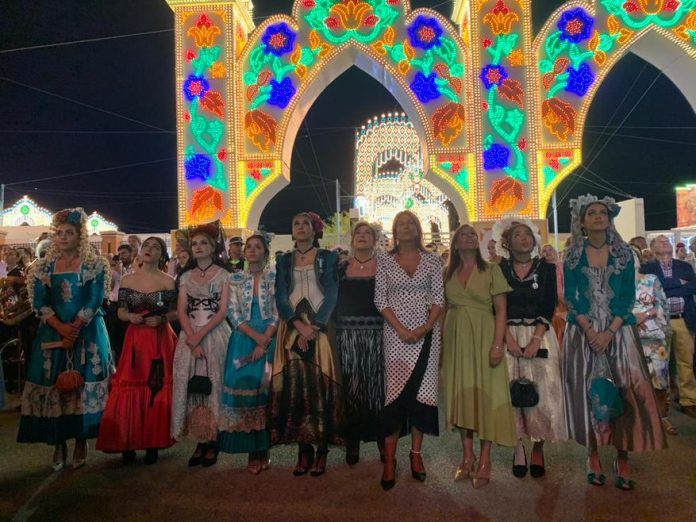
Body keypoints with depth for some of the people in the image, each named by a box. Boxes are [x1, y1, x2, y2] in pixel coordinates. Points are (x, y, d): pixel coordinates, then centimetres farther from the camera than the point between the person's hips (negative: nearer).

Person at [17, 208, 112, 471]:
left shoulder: (95, 265, 0)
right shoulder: (44, 266, 8)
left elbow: (94, 301, -7)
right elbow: (40, 303, 1)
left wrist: (74, 329, -14)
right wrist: (62, 328, -12)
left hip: (87, 334, -3)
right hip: (52, 334, 3)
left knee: (84, 385, -2)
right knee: (53, 386, 1)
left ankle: (81, 442, 10)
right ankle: (59, 443, 12)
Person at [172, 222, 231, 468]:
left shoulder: (223, 275, 2)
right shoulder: (186, 277, 12)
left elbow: (223, 311, -5)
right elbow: (181, 311, 3)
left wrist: (201, 335, -15)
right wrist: (192, 339, -11)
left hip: (215, 335, -3)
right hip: (190, 336, 3)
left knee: (213, 385, -1)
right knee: (191, 386, 2)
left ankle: (212, 442, 9)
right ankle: (200, 440, 11)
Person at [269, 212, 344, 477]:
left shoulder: (328, 257, 7)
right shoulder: (284, 260, 14)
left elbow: (331, 295, -2)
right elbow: (281, 297, 4)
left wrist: (314, 328, -15)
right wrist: (299, 325, -13)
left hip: (321, 327, -2)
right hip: (292, 328, 2)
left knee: (321, 385, -6)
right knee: (294, 385, -4)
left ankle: (322, 450, 4)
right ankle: (304, 450, 5)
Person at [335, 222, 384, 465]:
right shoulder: (341, 269, 9)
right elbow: (333, 301, 8)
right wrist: (333, 332, -1)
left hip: (376, 333, -1)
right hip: (347, 334, 1)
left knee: (377, 385, 2)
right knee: (350, 388, 3)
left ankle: (382, 438, 17)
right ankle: (353, 440, 16)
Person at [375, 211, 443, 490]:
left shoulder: (432, 260, 7)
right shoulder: (384, 261, 5)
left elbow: (439, 298, 2)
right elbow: (380, 299, -1)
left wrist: (425, 328, -12)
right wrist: (401, 330, -12)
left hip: (427, 333, 1)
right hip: (396, 333, -1)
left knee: (422, 391, 4)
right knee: (396, 392, -2)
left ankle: (416, 453, 17)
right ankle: (390, 459, 5)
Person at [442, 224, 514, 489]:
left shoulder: (491, 270, 0)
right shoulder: (449, 273, 9)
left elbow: (501, 310, -4)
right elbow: (445, 308, 11)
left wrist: (498, 344, -14)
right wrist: (443, 343, 6)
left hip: (483, 337, -3)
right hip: (456, 338, 3)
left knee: (485, 393, -1)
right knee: (461, 394, 7)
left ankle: (484, 460, 9)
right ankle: (467, 457, 18)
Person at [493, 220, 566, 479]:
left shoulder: (546, 268, 5)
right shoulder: (500, 270, 4)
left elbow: (549, 306, -1)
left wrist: (536, 339, -13)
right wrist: (509, 338, -13)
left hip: (540, 334, 0)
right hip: (509, 335, 0)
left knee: (542, 391, -3)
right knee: (511, 391, -2)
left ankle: (538, 448, 12)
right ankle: (518, 447, 9)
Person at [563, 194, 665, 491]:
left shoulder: (624, 253, 5)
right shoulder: (573, 255, 4)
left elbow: (628, 296, -1)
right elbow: (570, 297, 0)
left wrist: (609, 332, -12)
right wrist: (590, 330, -12)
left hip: (618, 331, 0)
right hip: (583, 332, 0)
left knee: (626, 392, -6)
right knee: (588, 392, 0)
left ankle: (622, 459, 5)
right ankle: (593, 456, 12)